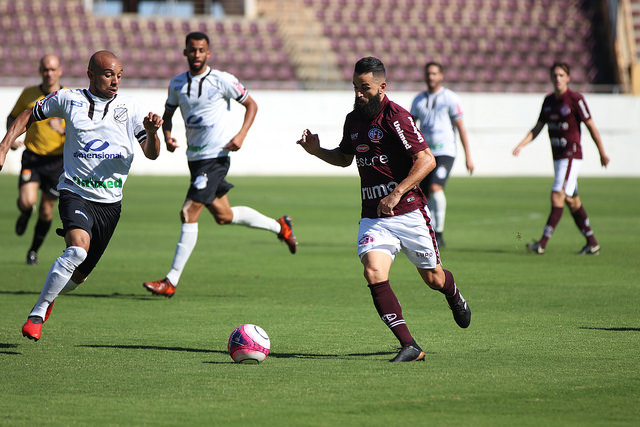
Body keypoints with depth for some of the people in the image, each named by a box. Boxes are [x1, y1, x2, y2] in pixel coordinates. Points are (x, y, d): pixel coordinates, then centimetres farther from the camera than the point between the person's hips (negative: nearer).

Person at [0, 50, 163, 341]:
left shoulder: (129, 108, 1)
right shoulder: (68, 99, -1)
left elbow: (152, 154, -3)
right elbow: (28, 117, 13)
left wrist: (152, 131, -24)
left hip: (110, 202, 3)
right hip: (75, 192, -3)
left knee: (78, 276, 10)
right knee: (79, 247, -31)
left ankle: (51, 296, 44)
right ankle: (37, 313, -19)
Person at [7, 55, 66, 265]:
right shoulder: (28, 94, 0)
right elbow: (13, 117, 16)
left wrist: (62, 130, -27)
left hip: (56, 160, 0)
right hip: (32, 157, 0)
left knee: (46, 211, 5)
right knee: (27, 201, -22)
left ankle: (33, 251, 28)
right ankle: (25, 215, 17)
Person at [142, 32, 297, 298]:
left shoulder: (222, 80, -8)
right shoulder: (177, 83, 7)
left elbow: (251, 105, 1)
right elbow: (168, 114, 19)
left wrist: (241, 135, -13)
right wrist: (167, 135, -2)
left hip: (216, 157, -7)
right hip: (194, 157, 7)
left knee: (189, 214, -14)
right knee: (223, 216, 15)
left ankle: (171, 281, -12)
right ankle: (279, 226, 38)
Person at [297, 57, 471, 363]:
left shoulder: (396, 116, -14)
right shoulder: (353, 119, 9)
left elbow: (426, 160, -19)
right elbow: (344, 158, 27)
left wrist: (397, 193, -26)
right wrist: (317, 151, 8)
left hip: (408, 212, -5)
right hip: (373, 217, 5)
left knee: (432, 278, 10)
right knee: (374, 273, -18)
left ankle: (454, 296, 49)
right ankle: (409, 346, -17)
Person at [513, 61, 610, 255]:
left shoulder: (575, 99, -10)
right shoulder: (548, 100, 11)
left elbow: (591, 126, -6)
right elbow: (537, 128, 14)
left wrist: (602, 153, -2)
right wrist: (521, 145, 0)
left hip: (571, 155, -8)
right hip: (558, 156, 8)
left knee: (557, 196, -14)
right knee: (572, 201, 9)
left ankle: (542, 244, -17)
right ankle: (592, 244, 17)